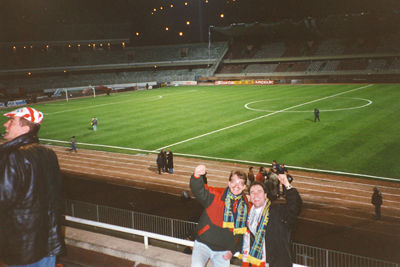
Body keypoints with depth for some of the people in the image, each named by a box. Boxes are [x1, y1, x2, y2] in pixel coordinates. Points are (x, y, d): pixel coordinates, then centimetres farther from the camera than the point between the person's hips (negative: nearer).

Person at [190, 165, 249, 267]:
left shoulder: (245, 205, 2)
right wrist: (196, 176, -46)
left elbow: (243, 232, 10)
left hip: (223, 252, 4)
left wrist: (233, 251, 5)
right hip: (204, 244, -3)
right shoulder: (216, 195, -8)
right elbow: (199, 191, -26)